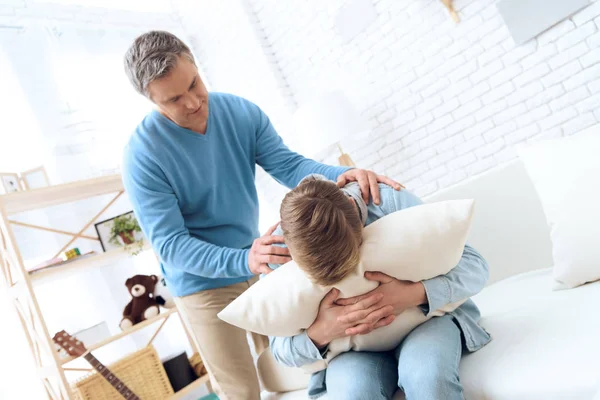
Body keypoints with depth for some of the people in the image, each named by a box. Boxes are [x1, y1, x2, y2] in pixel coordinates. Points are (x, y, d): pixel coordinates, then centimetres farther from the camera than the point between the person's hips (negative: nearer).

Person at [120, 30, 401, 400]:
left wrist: (342, 175, -32)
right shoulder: (142, 156, -22)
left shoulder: (242, 113, -9)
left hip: (258, 267, 5)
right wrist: (244, 260, -40)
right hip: (203, 285, -4)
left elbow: (289, 165, -11)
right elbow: (169, 244, -24)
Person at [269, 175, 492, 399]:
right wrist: (318, 334, -29)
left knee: (425, 369, -35)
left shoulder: (390, 201, -21)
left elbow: (475, 265, -15)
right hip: (355, 351, 1)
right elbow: (280, 346, -7)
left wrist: (417, 294, -34)